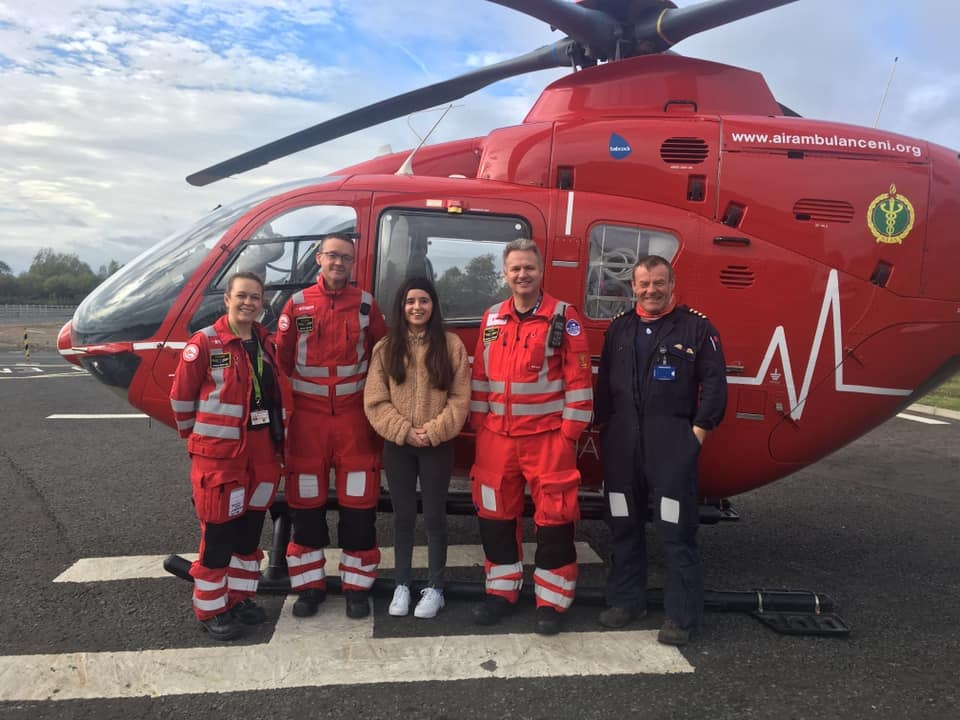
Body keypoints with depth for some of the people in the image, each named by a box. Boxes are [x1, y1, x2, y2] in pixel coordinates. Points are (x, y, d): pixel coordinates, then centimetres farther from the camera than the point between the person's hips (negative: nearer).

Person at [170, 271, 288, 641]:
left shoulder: (266, 343, 9)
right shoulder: (204, 343, -11)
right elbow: (181, 396, -6)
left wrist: (279, 439, 15)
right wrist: (196, 435, 5)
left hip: (262, 452, 6)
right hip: (218, 454, -6)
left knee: (251, 529, 15)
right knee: (218, 533, 3)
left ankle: (240, 597, 31)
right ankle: (211, 609, 18)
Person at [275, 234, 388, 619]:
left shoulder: (365, 303, 4)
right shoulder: (297, 304, 4)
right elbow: (282, 357, 6)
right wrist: (289, 397, 2)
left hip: (354, 414, 0)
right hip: (308, 415, 1)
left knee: (358, 502, 2)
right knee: (307, 503, 7)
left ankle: (357, 587, 15)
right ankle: (310, 585, 21)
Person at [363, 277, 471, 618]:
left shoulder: (451, 345, -2)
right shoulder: (386, 347, 2)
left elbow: (460, 398, -5)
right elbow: (375, 401, -3)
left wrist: (434, 430, -14)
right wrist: (404, 431, -13)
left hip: (438, 445, -1)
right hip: (397, 444, 2)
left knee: (434, 516, 8)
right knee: (403, 516, 11)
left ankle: (435, 589, 21)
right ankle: (402, 586, 25)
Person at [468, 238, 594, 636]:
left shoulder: (564, 316, -5)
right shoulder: (492, 319, 10)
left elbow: (578, 379, -7)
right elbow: (480, 376, 14)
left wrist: (569, 431, -10)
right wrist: (479, 425, 10)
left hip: (548, 435, -4)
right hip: (496, 436, 5)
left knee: (554, 516, 1)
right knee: (495, 512, 12)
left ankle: (551, 602, 15)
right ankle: (501, 590, 29)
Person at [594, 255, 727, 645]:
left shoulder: (696, 326, 1)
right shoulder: (619, 327, 13)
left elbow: (714, 381, -2)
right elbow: (604, 381, 15)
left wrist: (700, 427, -8)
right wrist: (603, 424, 9)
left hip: (673, 440, -4)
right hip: (621, 440, 5)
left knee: (677, 529, -2)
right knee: (623, 524, 13)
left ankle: (682, 616, 10)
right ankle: (626, 599, 28)